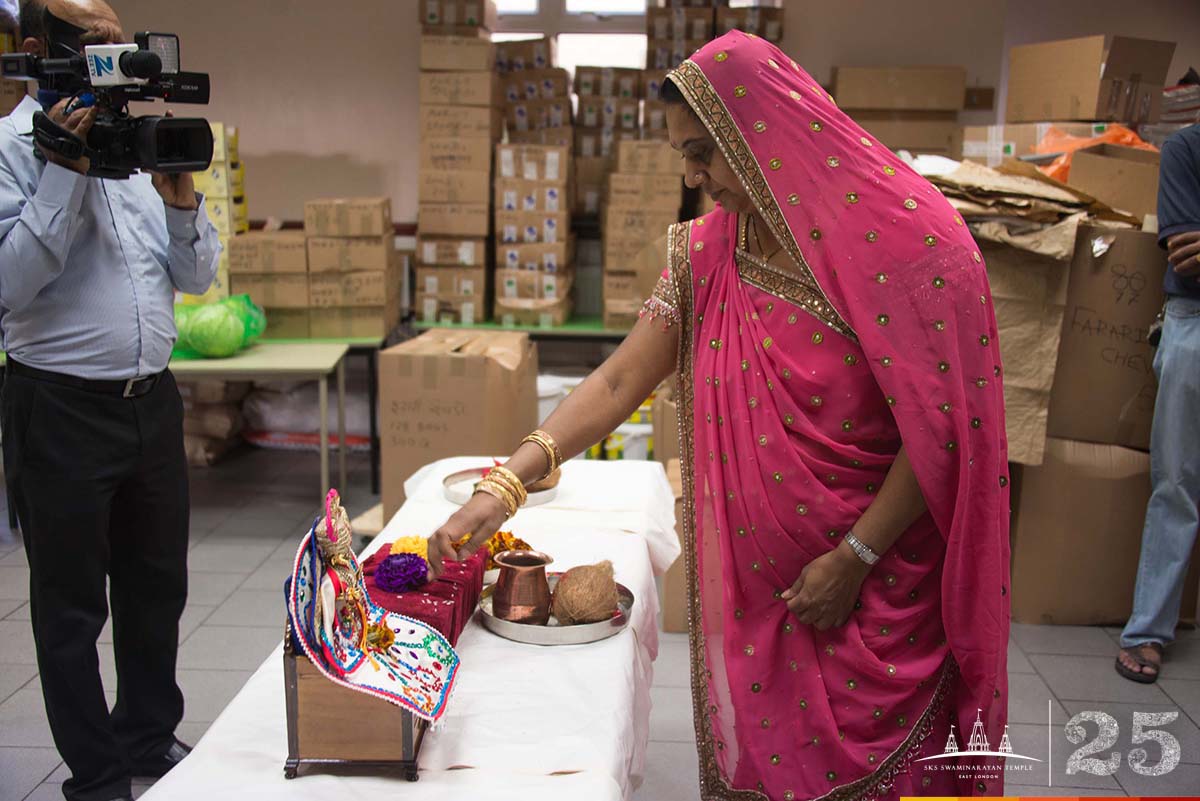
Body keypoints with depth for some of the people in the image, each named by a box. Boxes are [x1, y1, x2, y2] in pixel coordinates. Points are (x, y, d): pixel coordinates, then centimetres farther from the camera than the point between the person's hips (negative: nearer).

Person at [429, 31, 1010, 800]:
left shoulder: (901, 238, -16)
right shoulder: (709, 253, 0)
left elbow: (940, 426, -15)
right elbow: (620, 381, -4)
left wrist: (856, 557, -14)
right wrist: (503, 485, -12)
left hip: (877, 582, -4)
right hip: (751, 577, 4)